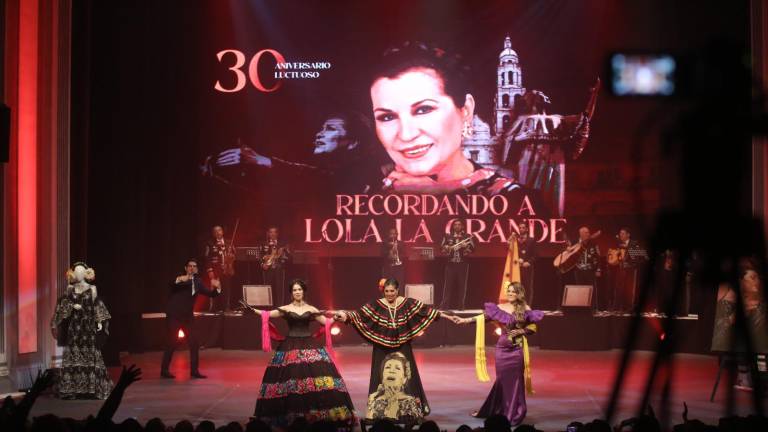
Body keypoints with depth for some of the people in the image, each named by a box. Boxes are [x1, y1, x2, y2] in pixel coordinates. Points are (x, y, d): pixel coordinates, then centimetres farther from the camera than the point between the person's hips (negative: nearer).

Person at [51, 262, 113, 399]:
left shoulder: (91, 290, 4)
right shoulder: (70, 290, 8)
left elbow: (97, 306, 2)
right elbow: (63, 305, 6)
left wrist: (99, 322, -6)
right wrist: (72, 306, -12)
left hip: (88, 325, -2)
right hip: (74, 326, 2)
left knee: (90, 355, -4)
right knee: (73, 355, -3)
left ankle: (92, 386, -2)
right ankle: (73, 387, -1)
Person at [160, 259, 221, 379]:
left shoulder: (198, 281, 9)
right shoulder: (179, 279, -7)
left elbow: (210, 293, 5)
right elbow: (172, 284, -29)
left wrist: (217, 288, -16)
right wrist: (179, 280, -51)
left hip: (187, 317, 6)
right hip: (174, 316, -6)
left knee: (194, 343, 3)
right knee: (171, 344, -5)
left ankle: (194, 370, 10)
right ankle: (164, 370, 6)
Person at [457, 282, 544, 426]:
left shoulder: (525, 309, 0)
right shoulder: (500, 308, 3)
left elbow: (533, 328, 2)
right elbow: (484, 317, 0)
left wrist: (520, 331, -13)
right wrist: (465, 320, -7)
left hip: (517, 349, -2)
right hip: (502, 347, 2)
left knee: (515, 379, 1)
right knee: (502, 379, 6)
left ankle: (514, 414, 10)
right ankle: (500, 411, 17)